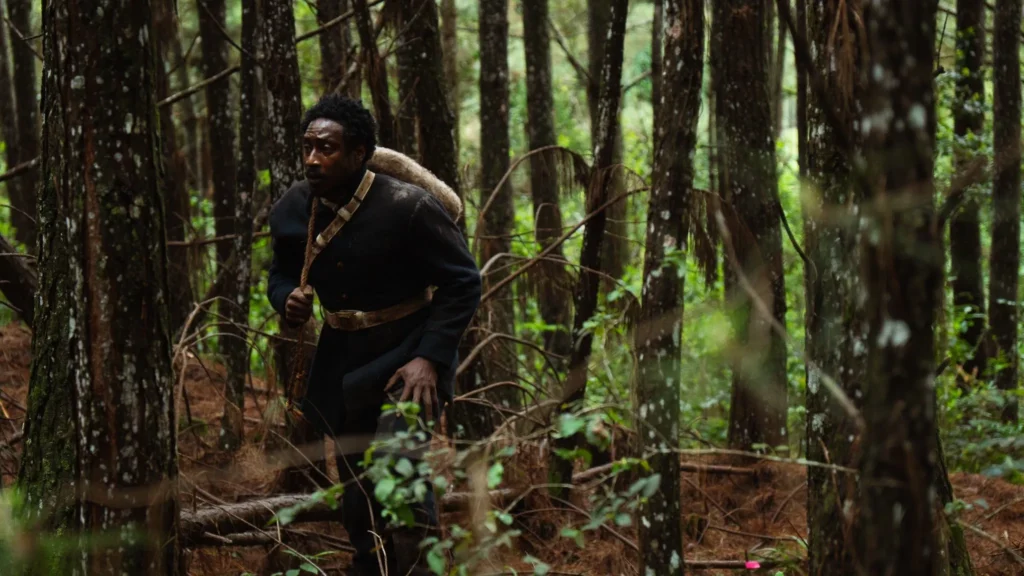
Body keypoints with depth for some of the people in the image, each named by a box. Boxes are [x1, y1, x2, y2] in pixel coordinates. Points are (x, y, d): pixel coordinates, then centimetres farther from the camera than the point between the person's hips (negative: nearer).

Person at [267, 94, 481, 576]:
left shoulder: (409, 207, -21)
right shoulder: (292, 210, -6)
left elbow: (463, 283, -14)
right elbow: (281, 276, 12)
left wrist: (430, 358, -23)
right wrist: (288, 300, -13)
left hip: (410, 354, -5)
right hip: (342, 360, 5)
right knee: (358, 498, 14)